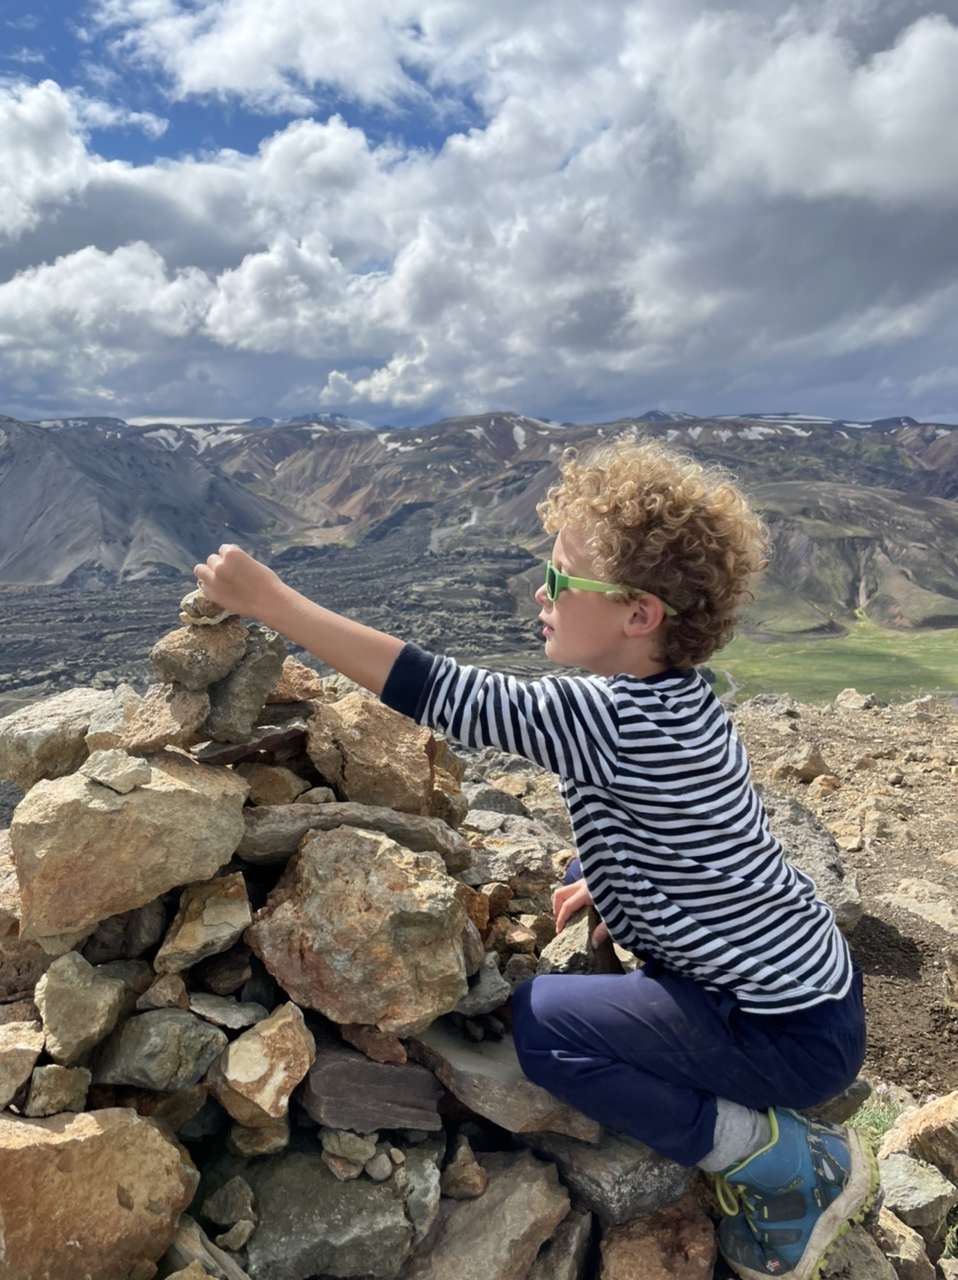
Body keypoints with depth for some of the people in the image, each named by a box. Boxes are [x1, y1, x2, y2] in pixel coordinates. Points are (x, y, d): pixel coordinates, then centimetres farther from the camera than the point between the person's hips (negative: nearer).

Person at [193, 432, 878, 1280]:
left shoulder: (623, 718, -30)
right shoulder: (669, 699, 0)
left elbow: (445, 694, -33)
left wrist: (267, 598, -28)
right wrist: (600, 879, 1)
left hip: (795, 1032, -9)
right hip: (803, 981, 9)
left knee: (538, 1020, -14)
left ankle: (792, 1167, 0)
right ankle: (774, 1134, 21)